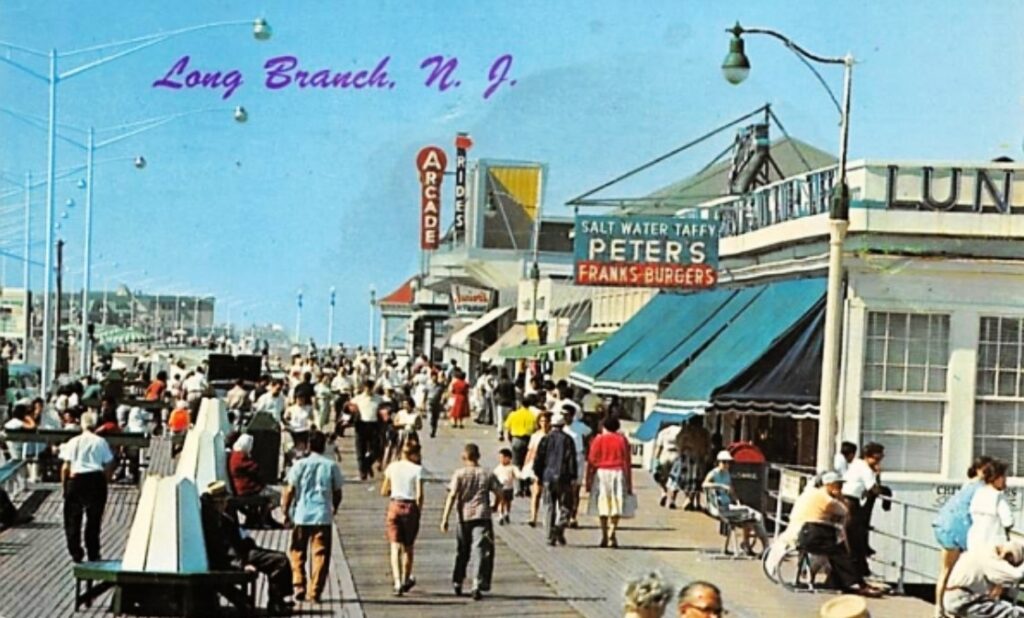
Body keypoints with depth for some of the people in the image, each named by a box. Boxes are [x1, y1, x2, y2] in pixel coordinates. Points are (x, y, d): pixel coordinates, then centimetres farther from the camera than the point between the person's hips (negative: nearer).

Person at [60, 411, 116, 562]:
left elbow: (66, 467, -2)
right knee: (94, 519, 9)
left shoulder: (73, 442, -1)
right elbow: (109, 466, -2)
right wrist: (106, 481, 10)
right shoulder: (100, 442, -2)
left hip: (76, 480, 0)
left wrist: (64, 484, 8)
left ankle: (76, 554, 10)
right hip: (96, 480, 0)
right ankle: (93, 554, 13)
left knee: (73, 519, 10)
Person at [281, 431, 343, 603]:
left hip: (301, 516, 0)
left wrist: (285, 513, 4)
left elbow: (289, 491, -5)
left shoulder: (300, 465, -2)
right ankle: (315, 592, 3)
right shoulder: (331, 466, 0)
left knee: (297, 553, 15)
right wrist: (333, 509, 21)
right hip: (323, 516, 0)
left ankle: (299, 586, 9)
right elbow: (337, 493, 4)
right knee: (320, 555, 5)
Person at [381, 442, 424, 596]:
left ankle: (398, 583, -14)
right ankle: (406, 581, 29)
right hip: (410, 507, -2)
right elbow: (419, 495, -10)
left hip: (394, 506, 2)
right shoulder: (417, 469, -6)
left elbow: (384, 492, 9)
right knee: (408, 546, 15)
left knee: (395, 547, 1)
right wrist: (419, 511, 1)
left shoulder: (392, 467, 4)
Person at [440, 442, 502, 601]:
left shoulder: (459, 474, 1)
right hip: (482, 517, -1)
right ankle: (478, 586, -15)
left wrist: (445, 518, -9)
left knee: (462, 553, 18)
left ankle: (457, 583, 30)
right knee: (482, 552, -3)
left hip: (464, 517, 1)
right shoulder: (487, 475, 4)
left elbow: (452, 496, -8)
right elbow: (499, 493, 3)